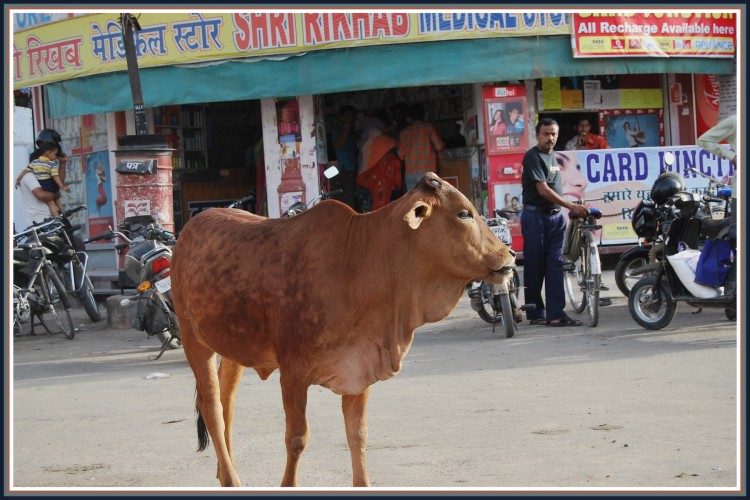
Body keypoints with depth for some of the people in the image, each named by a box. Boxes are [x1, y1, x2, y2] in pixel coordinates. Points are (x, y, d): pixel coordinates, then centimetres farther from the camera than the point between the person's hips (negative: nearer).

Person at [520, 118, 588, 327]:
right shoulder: (533, 157, -11)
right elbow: (543, 190, -18)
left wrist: (572, 208, 17)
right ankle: (536, 313, 7)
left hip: (556, 217, 7)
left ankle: (555, 314, -6)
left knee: (555, 265, -1)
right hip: (536, 216, -7)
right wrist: (571, 206, -23)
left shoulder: (553, 155, 15)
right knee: (535, 267, 0)